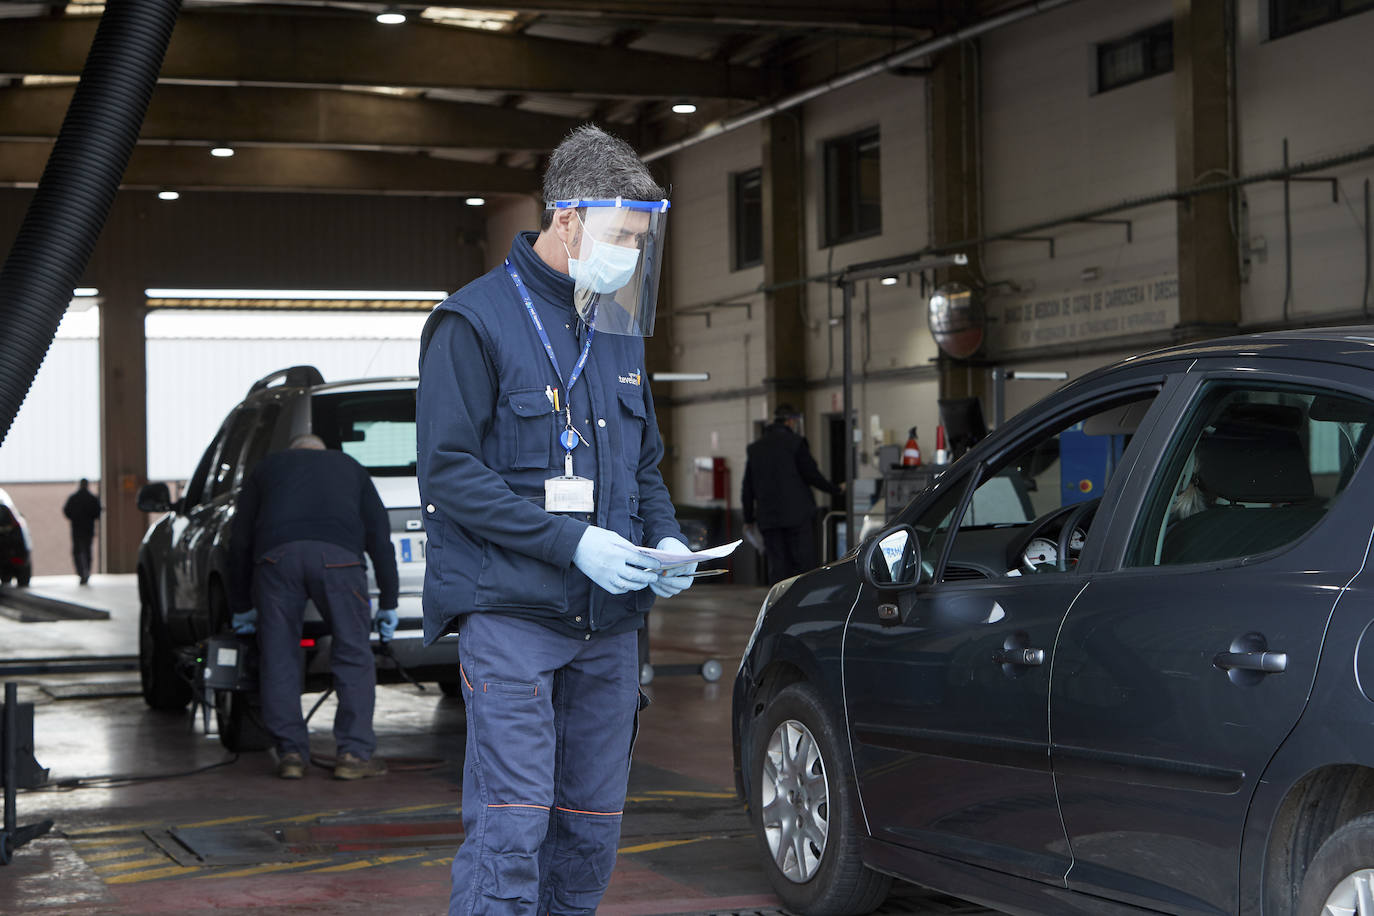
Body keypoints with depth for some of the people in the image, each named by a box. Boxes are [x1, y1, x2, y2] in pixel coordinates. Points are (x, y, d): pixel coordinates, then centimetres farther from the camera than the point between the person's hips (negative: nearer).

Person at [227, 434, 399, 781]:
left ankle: (290, 753, 10)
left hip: (276, 555, 1)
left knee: (279, 660, 10)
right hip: (337, 554, 0)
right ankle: (355, 753, 3)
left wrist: (241, 607, 35)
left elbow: (239, 542, 29)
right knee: (353, 655, 7)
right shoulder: (349, 468, 33)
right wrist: (389, 603, 30)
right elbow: (380, 538, 27)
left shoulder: (267, 468, 33)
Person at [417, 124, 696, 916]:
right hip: (511, 612, -7)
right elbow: (448, 473, -14)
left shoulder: (619, 330, 16)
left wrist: (666, 539, 3)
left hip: (609, 617, 7)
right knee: (510, 826, -12)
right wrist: (571, 542, -19)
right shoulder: (477, 321, -7)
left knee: (592, 828, 10)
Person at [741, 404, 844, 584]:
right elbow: (811, 475, -7)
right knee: (804, 564, -4)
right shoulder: (795, 442, -4)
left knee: (777, 568, 5)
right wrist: (835, 489, 8)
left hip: (768, 519, 5)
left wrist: (749, 518, 23)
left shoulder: (754, 448, 12)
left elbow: (748, 488, 15)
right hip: (797, 515, -5)